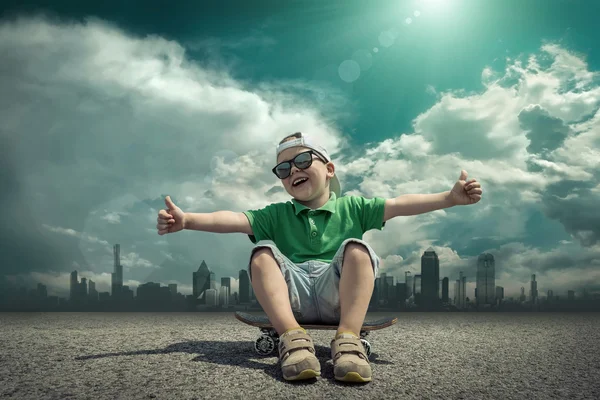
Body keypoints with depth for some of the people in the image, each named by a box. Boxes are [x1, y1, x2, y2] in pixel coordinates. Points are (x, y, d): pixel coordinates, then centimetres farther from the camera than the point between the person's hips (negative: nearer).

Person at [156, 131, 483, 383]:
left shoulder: (350, 207, 13)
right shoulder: (276, 215, 15)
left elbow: (399, 205, 0)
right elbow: (235, 219, -2)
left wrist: (450, 197, -14)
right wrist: (187, 219, -19)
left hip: (337, 296, -1)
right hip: (291, 298, 1)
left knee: (356, 248, -23)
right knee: (262, 251, -19)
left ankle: (348, 339, -36)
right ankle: (293, 337, -36)